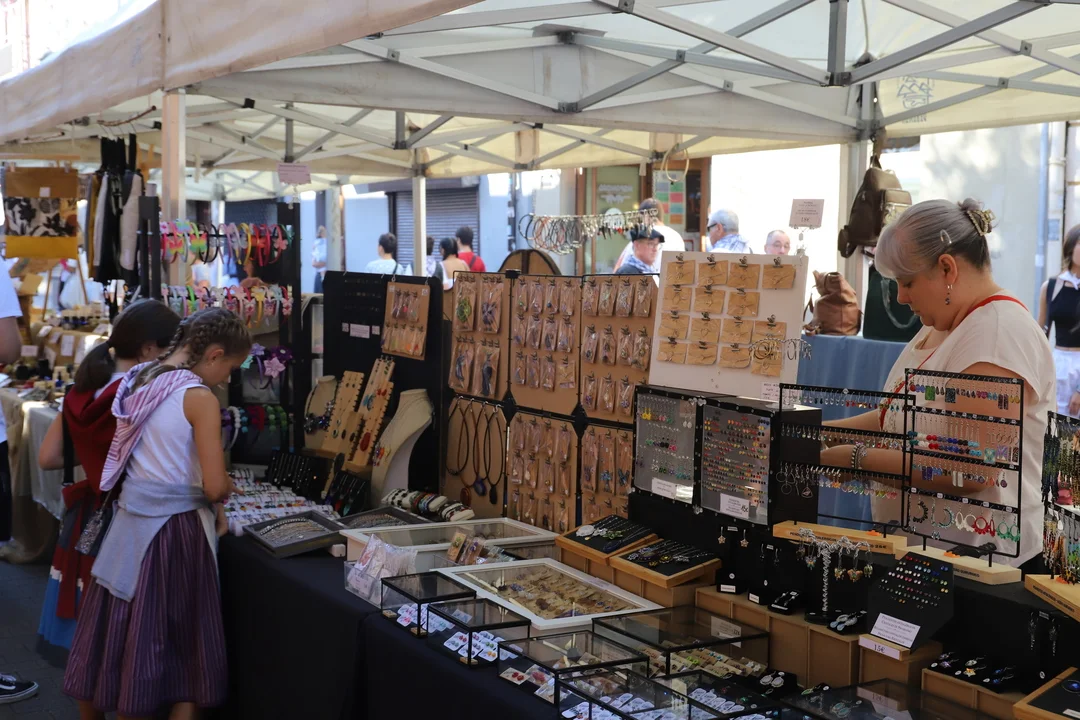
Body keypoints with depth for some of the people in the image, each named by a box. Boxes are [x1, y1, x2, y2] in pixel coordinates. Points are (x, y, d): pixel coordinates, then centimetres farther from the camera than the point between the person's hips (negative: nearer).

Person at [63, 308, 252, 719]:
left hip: (129, 519, 7)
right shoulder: (200, 398, -16)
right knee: (184, 642, 7)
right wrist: (225, 487, 4)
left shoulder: (139, 382, 6)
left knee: (113, 630, 18)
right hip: (174, 529, -7)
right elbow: (215, 488, -18)